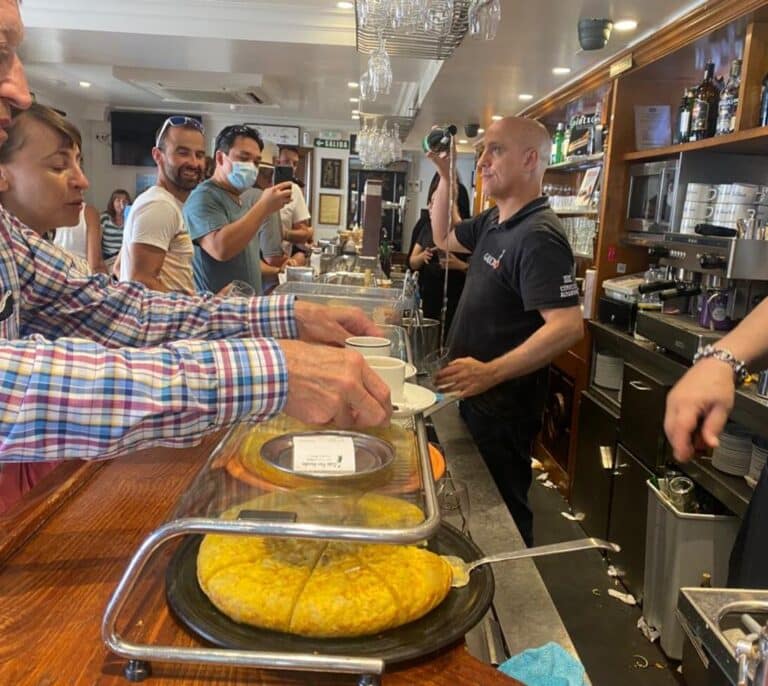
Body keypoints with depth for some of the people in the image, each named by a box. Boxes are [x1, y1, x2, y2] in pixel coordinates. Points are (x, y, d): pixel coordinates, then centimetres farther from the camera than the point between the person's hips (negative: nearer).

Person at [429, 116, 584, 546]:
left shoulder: (539, 236, -22)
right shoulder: (493, 221, 8)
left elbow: (568, 327, -29)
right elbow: (444, 239, 26)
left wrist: (490, 373, -34)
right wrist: (445, 177, 12)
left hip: (506, 405, -9)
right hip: (476, 396, 9)